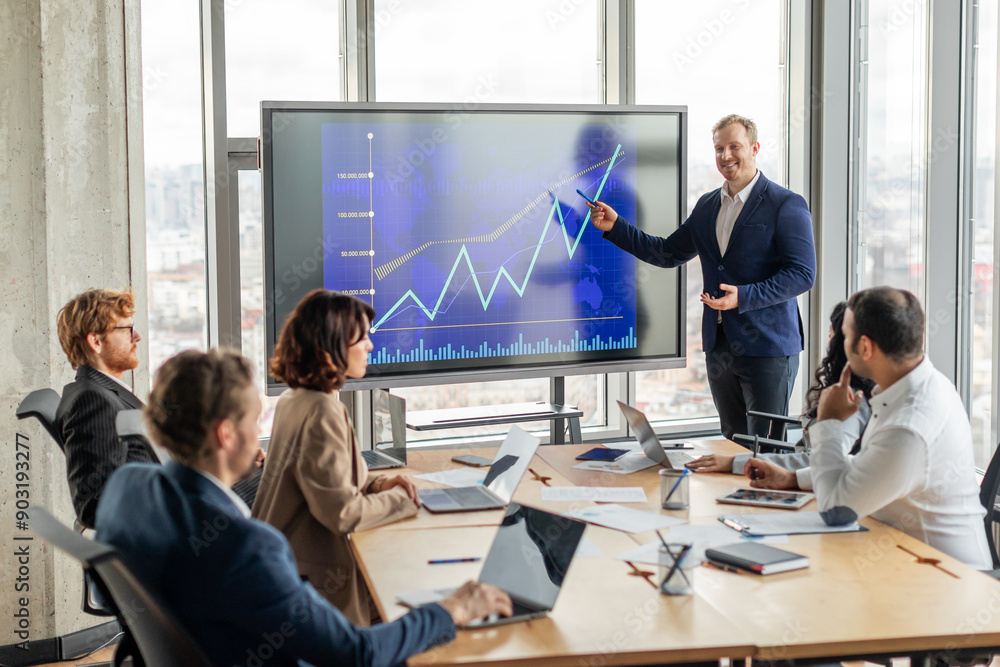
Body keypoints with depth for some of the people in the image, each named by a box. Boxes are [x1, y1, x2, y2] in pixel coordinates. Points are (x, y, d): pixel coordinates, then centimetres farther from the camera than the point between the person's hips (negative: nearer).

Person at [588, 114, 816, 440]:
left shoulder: (787, 205, -7)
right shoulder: (707, 205, 14)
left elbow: (802, 273, -13)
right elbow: (668, 253, 18)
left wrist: (743, 297, -23)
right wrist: (615, 226, 9)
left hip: (767, 348, -6)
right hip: (719, 346, 7)